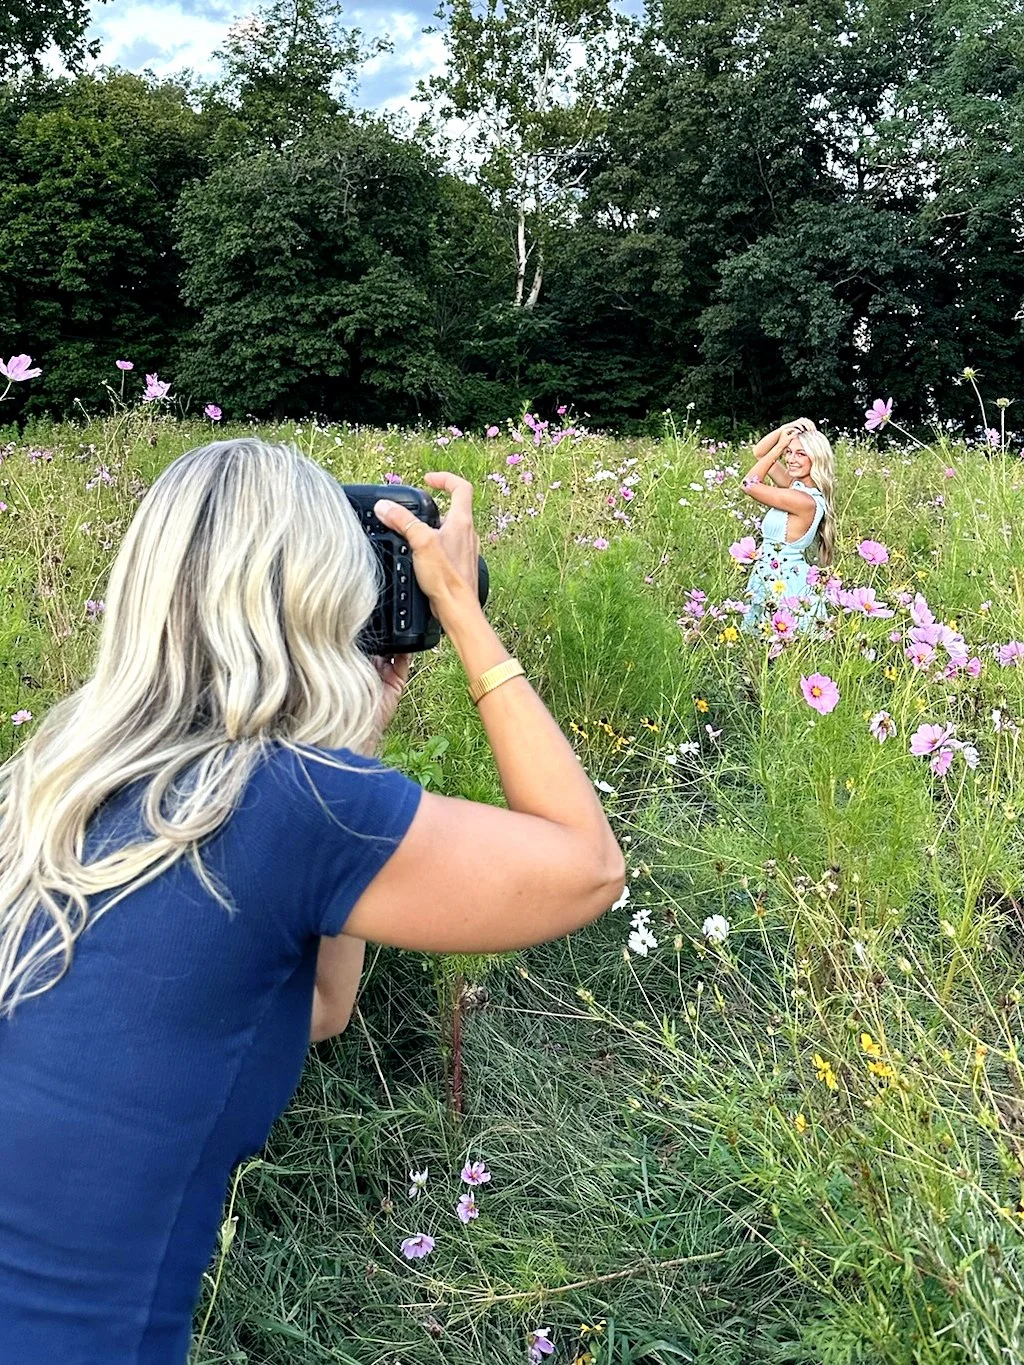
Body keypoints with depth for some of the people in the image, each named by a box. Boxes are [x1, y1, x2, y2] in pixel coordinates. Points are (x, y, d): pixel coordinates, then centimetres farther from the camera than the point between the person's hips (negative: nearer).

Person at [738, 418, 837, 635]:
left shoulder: (804, 501, -22)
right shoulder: (797, 485, 4)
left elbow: (749, 485, -16)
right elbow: (759, 453, 12)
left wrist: (779, 445, -10)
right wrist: (784, 430, -5)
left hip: (784, 587, -9)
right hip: (775, 584, 9)